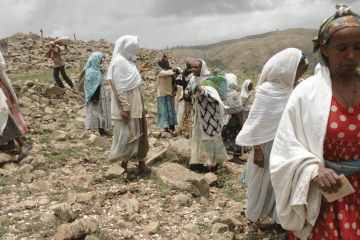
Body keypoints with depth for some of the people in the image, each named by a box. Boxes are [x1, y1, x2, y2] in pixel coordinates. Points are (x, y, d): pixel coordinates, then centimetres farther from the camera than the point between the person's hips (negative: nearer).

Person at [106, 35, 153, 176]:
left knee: (139, 134, 13)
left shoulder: (128, 61, 13)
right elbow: (120, 88, -20)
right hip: (127, 107, -10)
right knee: (127, 136, -1)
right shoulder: (119, 62, -15)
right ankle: (123, 168, 11)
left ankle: (142, 165, 22)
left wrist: (139, 71, 17)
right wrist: (125, 108, -23)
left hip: (135, 105, 10)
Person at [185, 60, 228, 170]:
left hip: (208, 114, -7)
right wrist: (190, 91, -7)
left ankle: (210, 160, 13)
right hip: (197, 113, 7)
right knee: (197, 135, 11)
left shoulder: (208, 81, -15)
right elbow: (186, 93, 16)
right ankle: (198, 160, 21)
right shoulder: (193, 80, 5)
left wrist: (199, 88, -29)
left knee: (208, 136, 1)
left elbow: (212, 96, -28)